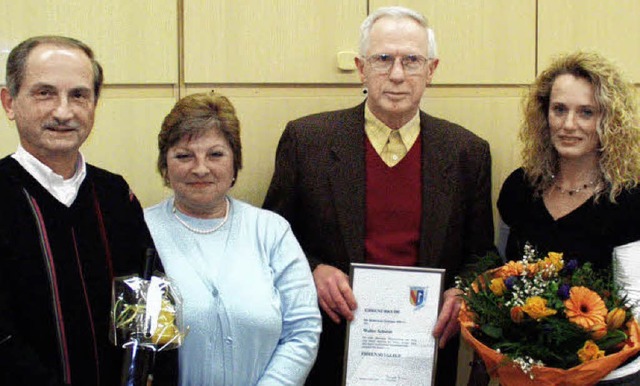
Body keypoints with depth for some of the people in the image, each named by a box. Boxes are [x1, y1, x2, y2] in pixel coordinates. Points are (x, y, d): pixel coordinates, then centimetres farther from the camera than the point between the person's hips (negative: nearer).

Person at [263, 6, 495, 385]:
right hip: (331, 354, -1)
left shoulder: (468, 152, 2)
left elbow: (481, 254, 8)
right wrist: (313, 270, -14)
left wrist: (463, 294, -11)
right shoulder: (306, 139, -3)